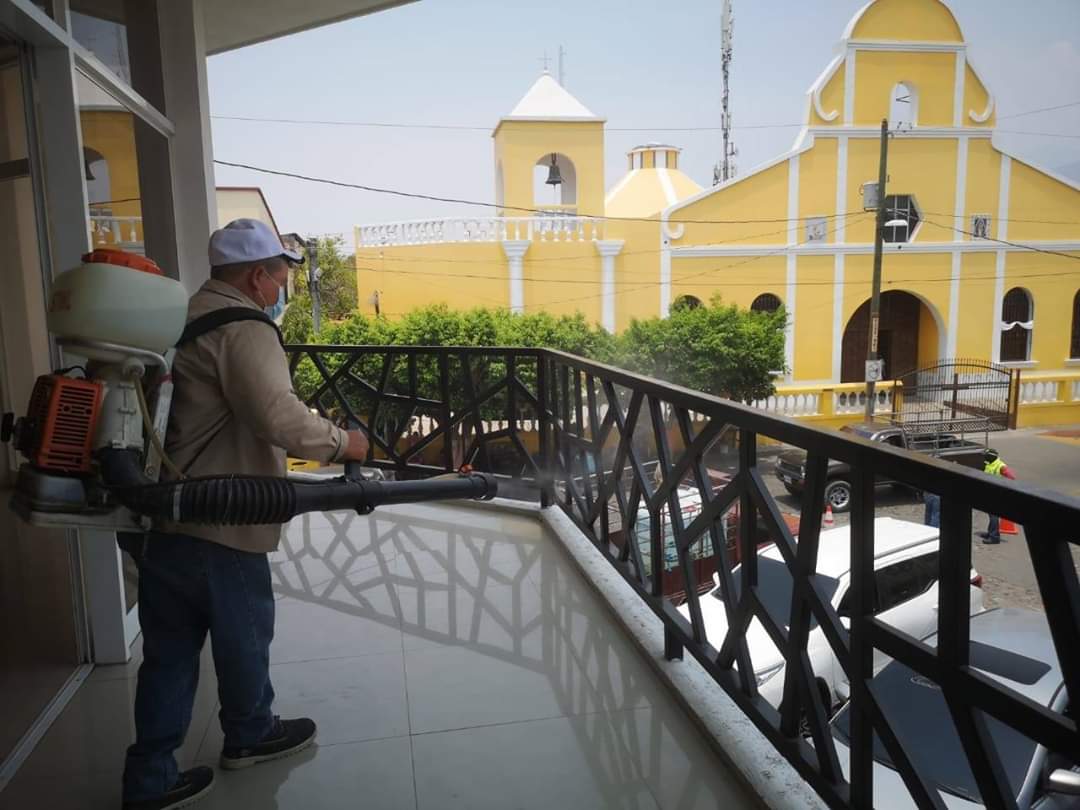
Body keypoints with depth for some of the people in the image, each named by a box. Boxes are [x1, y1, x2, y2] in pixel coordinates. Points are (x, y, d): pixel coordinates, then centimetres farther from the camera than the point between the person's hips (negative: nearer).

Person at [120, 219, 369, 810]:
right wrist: (342, 442, -12)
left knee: (169, 649, 16)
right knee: (242, 633, 15)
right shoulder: (243, 329, -17)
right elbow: (283, 420, -29)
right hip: (214, 524, -8)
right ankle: (250, 735, 38)